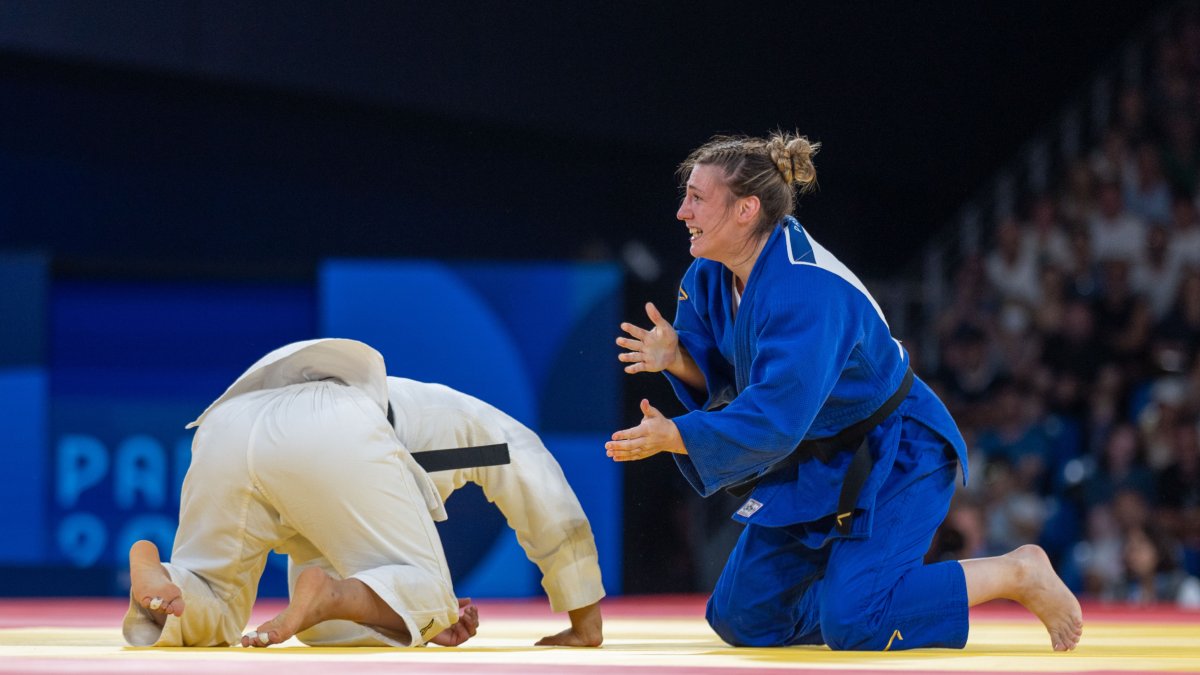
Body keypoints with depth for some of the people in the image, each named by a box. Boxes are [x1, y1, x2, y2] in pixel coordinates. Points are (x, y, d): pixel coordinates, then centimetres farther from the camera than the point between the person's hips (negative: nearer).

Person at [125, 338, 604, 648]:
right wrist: (586, 629, 45)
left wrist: (425, 622, 34)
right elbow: (557, 520, 37)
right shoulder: (486, 427, 41)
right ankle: (328, 594, -27)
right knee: (423, 598, 5)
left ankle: (159, 587, -21)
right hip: (335, 441, -5)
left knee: (210, 616, 14)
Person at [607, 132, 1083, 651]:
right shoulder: (710, 276, -4)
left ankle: (1018, 573, -4)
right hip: (814, 466, 8)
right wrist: (678, 359, -18)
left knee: (851, 626, -22)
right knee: (740, 621, 6)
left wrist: (673, 437, -32)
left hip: (894, 458, -8)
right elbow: (719, 375, 5)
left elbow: (776, 419, -35)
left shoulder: (806, 291, -32)